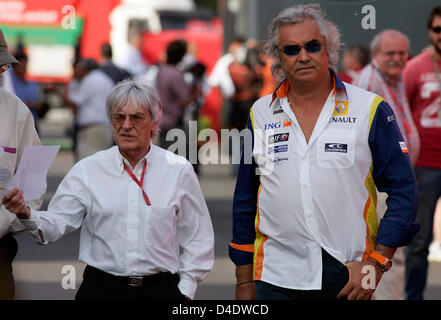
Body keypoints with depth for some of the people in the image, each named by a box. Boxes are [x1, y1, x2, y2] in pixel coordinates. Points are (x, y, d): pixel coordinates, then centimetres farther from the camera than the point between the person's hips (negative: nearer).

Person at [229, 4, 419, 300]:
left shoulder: (370, 109, 1)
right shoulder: (261, 114, 9)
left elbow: (403, 192, 1)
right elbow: (245, 201, 14)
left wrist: (376, 262, -8)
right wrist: (244, 280, 12)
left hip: (348, 276, -1)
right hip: (276, 277, 1)